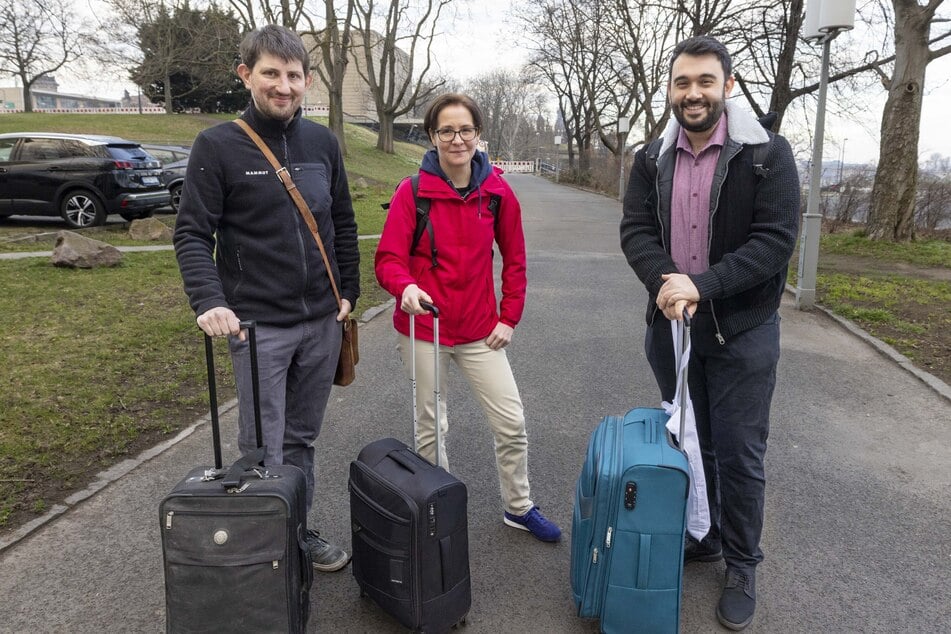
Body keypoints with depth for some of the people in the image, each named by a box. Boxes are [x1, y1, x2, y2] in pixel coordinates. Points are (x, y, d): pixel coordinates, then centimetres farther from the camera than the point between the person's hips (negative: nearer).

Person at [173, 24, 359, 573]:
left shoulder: (323, 142, 8)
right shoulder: (219, 146, -6)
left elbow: (343, 224, 14)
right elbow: (193, 233, -7)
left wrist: (349, 291, 9)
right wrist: (209, 300, -22)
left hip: (323, 322, 5)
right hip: (259, 325, -4)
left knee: (303, 440, 16)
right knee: (264, 451, 2)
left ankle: (300, 530, 32)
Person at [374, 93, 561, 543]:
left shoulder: (498, 192, -2)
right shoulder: (412, 192, -9)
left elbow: (514, 259, 6)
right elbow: (389, 257, -12)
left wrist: (509, 317, 2)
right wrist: (405, 287, -34)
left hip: (480, 331, 2)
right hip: (424, 329, -2)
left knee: (512, 423, 6)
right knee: (431, 428, 11)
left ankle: (518, 507, 29)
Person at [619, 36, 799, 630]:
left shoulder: (768, 153, -9)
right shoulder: (652, 159, 3)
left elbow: (777, 240, -16)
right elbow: (635, 230, -5)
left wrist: (702, 285, -26)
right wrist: (664, 281, -25)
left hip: (742, 331, -3)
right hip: (672, 327, 4)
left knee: (739, 454, 5)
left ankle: (743, 566, 25)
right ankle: (702, 538, 38)